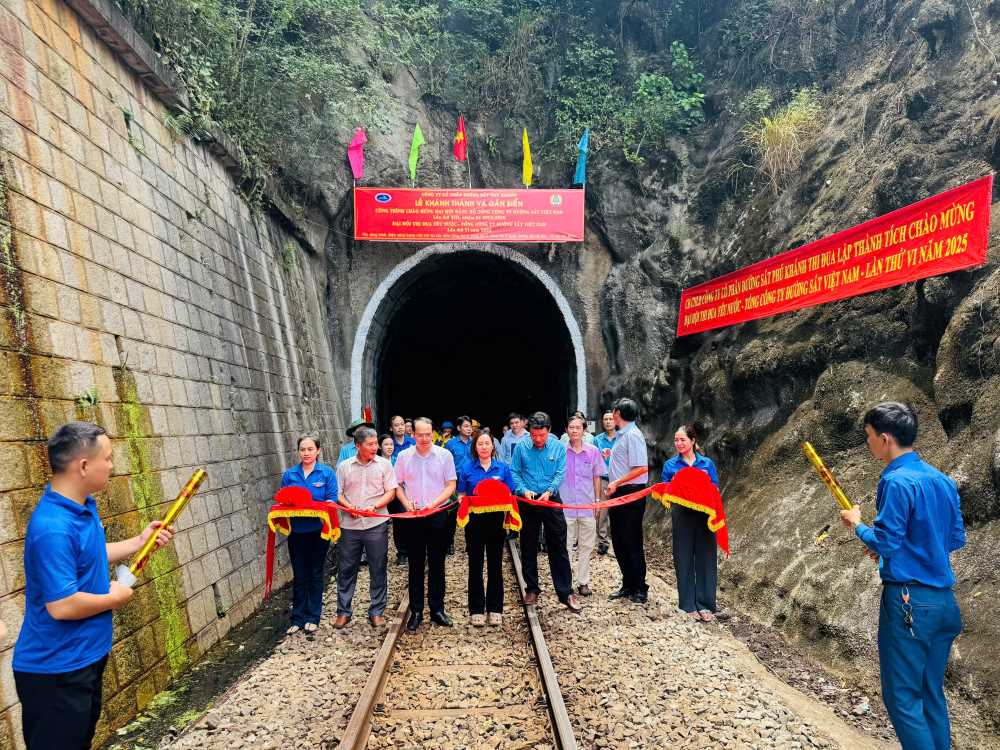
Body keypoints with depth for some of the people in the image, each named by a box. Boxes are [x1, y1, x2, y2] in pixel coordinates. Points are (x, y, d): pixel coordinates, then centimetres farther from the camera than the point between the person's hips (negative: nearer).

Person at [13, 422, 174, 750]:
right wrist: (114, 598, -15)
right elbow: (62, 606, -31)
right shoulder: (53, 529, -30)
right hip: (56, 671, -10)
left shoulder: (84, 505, 2)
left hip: (85, 657, 10)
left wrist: (140, 541, 12)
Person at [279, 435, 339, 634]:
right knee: (299, 576, 8)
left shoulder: (327, 473, -3)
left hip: (318, 531, -2)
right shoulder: (289, 475, 5)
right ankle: (298, 618, 18)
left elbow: (332, 500, -7)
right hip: (296, 531, 2)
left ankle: (313, 617, 20)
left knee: (316, 575, 9)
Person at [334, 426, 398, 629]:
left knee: (378, 570, 6)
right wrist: (349, 507, -12)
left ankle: (377, 611, 18)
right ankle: (343, 611, 21)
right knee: (346, 569, 8)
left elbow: (390, 492, 0)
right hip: (350, 525, 1)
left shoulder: (384, 464, 1)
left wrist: (374, 506, -15)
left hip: (376, 524, -1)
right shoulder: (344, 466, 4)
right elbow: (338, 493, 6)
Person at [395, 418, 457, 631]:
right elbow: (397, 485, 6)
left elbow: (451, 485, -2)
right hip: (413, 516, 1)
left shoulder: (444, 455, -2)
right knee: (415, 565, 7)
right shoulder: (404, 456, 1)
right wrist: (406, 502, -12)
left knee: (437, 564, 7)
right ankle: (416, 611, 16)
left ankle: (437, 609, 18)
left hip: (437, 514, -1)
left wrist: (434, 503, -15)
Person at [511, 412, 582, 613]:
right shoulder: (521, 447, -4)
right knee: (528, 548, 10)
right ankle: (532, 589, 24)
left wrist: (549, 491, -21)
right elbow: (514, 472, -1)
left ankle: (566, 593, 5)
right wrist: (524, 490, -17)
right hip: (528, 502, 1)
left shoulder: (558, 447, -4)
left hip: (551, 500, -1)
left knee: (558, 547, -1)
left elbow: (560, 474, -6)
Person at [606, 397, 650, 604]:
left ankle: (640, 589, 10)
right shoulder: (621, 435, 13)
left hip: (631, 494, -10)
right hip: (619, 494, 10)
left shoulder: (632, 435, -15)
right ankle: (628, 585, 25)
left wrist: (617, 482, -22)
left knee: (632, 543, -1)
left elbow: (641, 468, -22)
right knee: (619, 541, 15)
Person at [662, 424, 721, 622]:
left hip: (704, 516, 0)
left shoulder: (707, 463, 6)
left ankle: (705, 604, 13)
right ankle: (688, 605, 14)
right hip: (682, 516, 0)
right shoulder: (670, 465, 6)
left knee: (705, 559, 3)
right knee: (684, 560, 4)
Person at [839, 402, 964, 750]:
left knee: (902, 696, 0)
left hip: (909, 600, -8)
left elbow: (883, 543, -17)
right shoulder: (943, 480, 9)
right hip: (944, 601, 9)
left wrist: (857, 524, 2)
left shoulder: (897, 482, -16)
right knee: (931, 694, 17)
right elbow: (957, 539, 16)